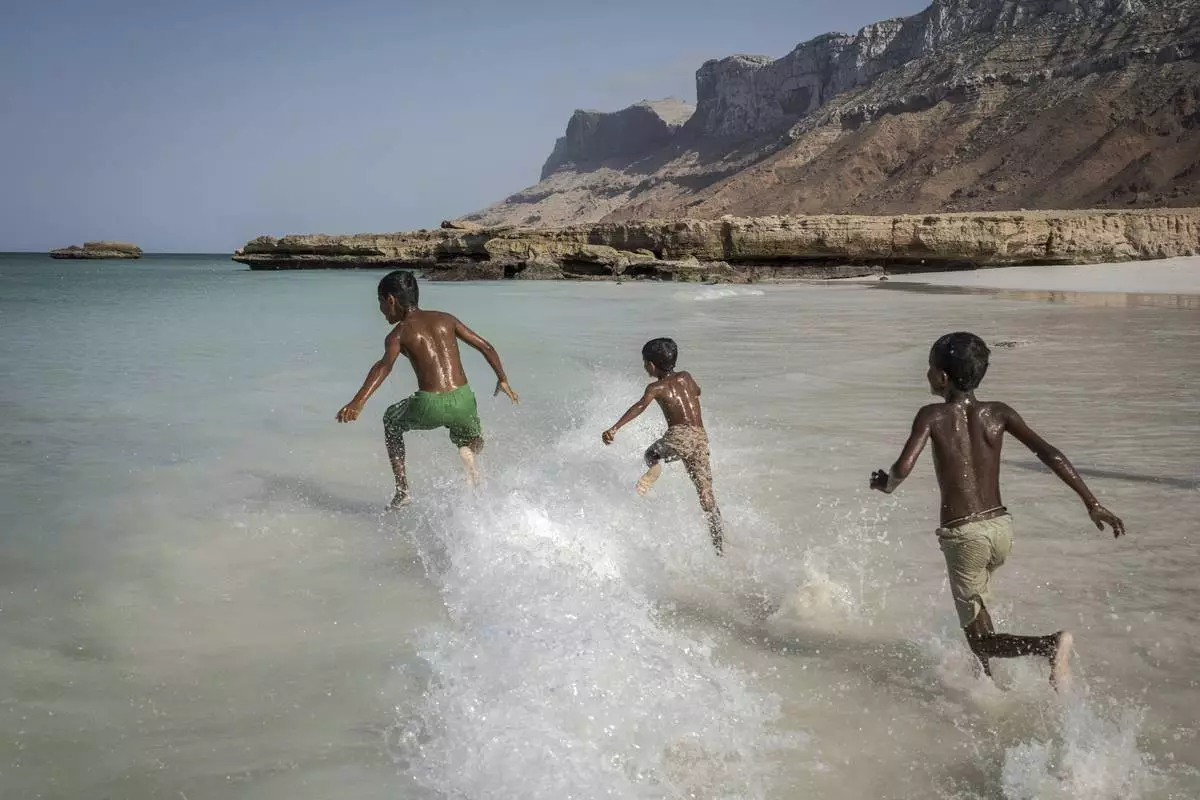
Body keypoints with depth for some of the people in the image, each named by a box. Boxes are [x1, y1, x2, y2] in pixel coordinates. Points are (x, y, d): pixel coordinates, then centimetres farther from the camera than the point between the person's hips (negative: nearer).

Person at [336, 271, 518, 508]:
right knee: (471, 443, 35)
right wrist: (502, 380, 27)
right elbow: (485, 346, 14)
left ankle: (402, 490, 23)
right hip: (463, 401, 3)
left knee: (391, 421, 30)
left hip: (430, 406, -3)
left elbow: (384, 366, -17)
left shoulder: (399, 333, 3)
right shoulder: (444, 319, 15)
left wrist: (357, 403, -29)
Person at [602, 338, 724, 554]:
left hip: (679, 435, -4)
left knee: (652, 454, 26)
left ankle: (654, 469, -11)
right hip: (701, 438, 4)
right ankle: (719, 544, 5)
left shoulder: (656, 387, 6)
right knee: (706, 493, 11)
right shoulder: (686, 378, 21)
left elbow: (641, 406, -14)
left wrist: (615, 428, -23)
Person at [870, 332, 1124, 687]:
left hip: (963, 536, -5)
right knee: (976, 597, 35)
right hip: (1002, 527, 6)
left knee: (981, 641, 2)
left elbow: (903, 467, -22)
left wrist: (886, 484, 1)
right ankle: (988, 679, 38)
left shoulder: (932, 416, -9)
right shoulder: (998, 413, 2)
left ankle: (1051, 643, -25)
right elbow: (1049, 453, -6)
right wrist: (1092, 502, -4)